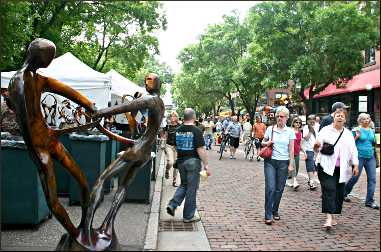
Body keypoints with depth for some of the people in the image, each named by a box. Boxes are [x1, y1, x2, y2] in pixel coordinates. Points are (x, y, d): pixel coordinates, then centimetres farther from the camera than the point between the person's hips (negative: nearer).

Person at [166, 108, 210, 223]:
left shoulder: (178, 130, 4)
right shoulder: (196, 131, -13)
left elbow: (174, 146, 10)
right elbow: (200, 150, -16)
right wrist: (206, 165, -12)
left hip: (181, 161, 6)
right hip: (193, 162, -6)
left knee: (183, 185, 23)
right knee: (192, 188, 5)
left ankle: (172, 205, 7)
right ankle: (188, 216, 14)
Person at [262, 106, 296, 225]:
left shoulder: (290, 131, 3)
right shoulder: (270, 129, 3)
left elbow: (291, 149, 3)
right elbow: (263, 142, 15)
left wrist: (290, 164, 0)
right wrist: (266, 143, -8)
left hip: (283, 162, 1)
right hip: (270, 161, -1)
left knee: (279, 188, 7)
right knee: (270, 188, -8)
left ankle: (275, 211, 26)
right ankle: (268, 215, 0)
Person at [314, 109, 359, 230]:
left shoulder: (348, 134, 15)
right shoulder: (325, 130, 1)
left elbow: (353, 151, 15)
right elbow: (317, 147, -4)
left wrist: (355, 165, 4)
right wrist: (317, 146, -28)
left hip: (342, 169, 5)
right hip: (327, 167, -4)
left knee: (339, 193, 7)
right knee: (329, 190, -14)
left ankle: (333, 216, 22)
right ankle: (329, 217, -15)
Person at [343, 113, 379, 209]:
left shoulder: (372, 131, 12)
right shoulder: (356, 130, -4)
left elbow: (373, 143, 21)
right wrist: (357, 137, -21)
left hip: (370, 157, 5)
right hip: (359, 157, -5)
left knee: (372, 179, -1)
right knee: (355, 177, 1)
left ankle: (370, 201, 6)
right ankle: (344, 193, 24)